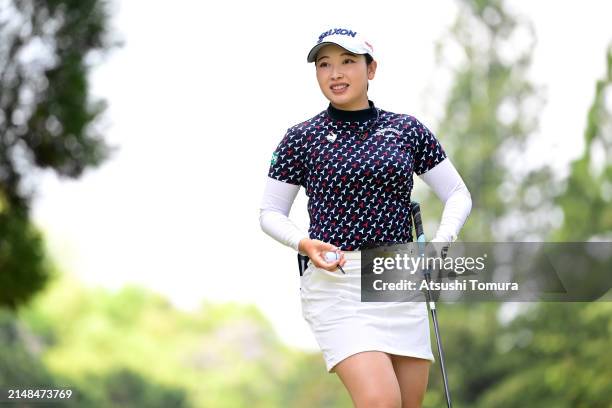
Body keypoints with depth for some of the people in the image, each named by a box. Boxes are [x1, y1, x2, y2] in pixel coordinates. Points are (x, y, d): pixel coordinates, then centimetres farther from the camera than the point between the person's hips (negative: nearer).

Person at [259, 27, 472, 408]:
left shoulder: (408, 130, 8)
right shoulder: (301, 139, 2)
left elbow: (458, 194, 14)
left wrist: (444, 239, -5)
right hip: (336, 283, -3)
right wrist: (305, 244, -11)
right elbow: (271, 212, 9)